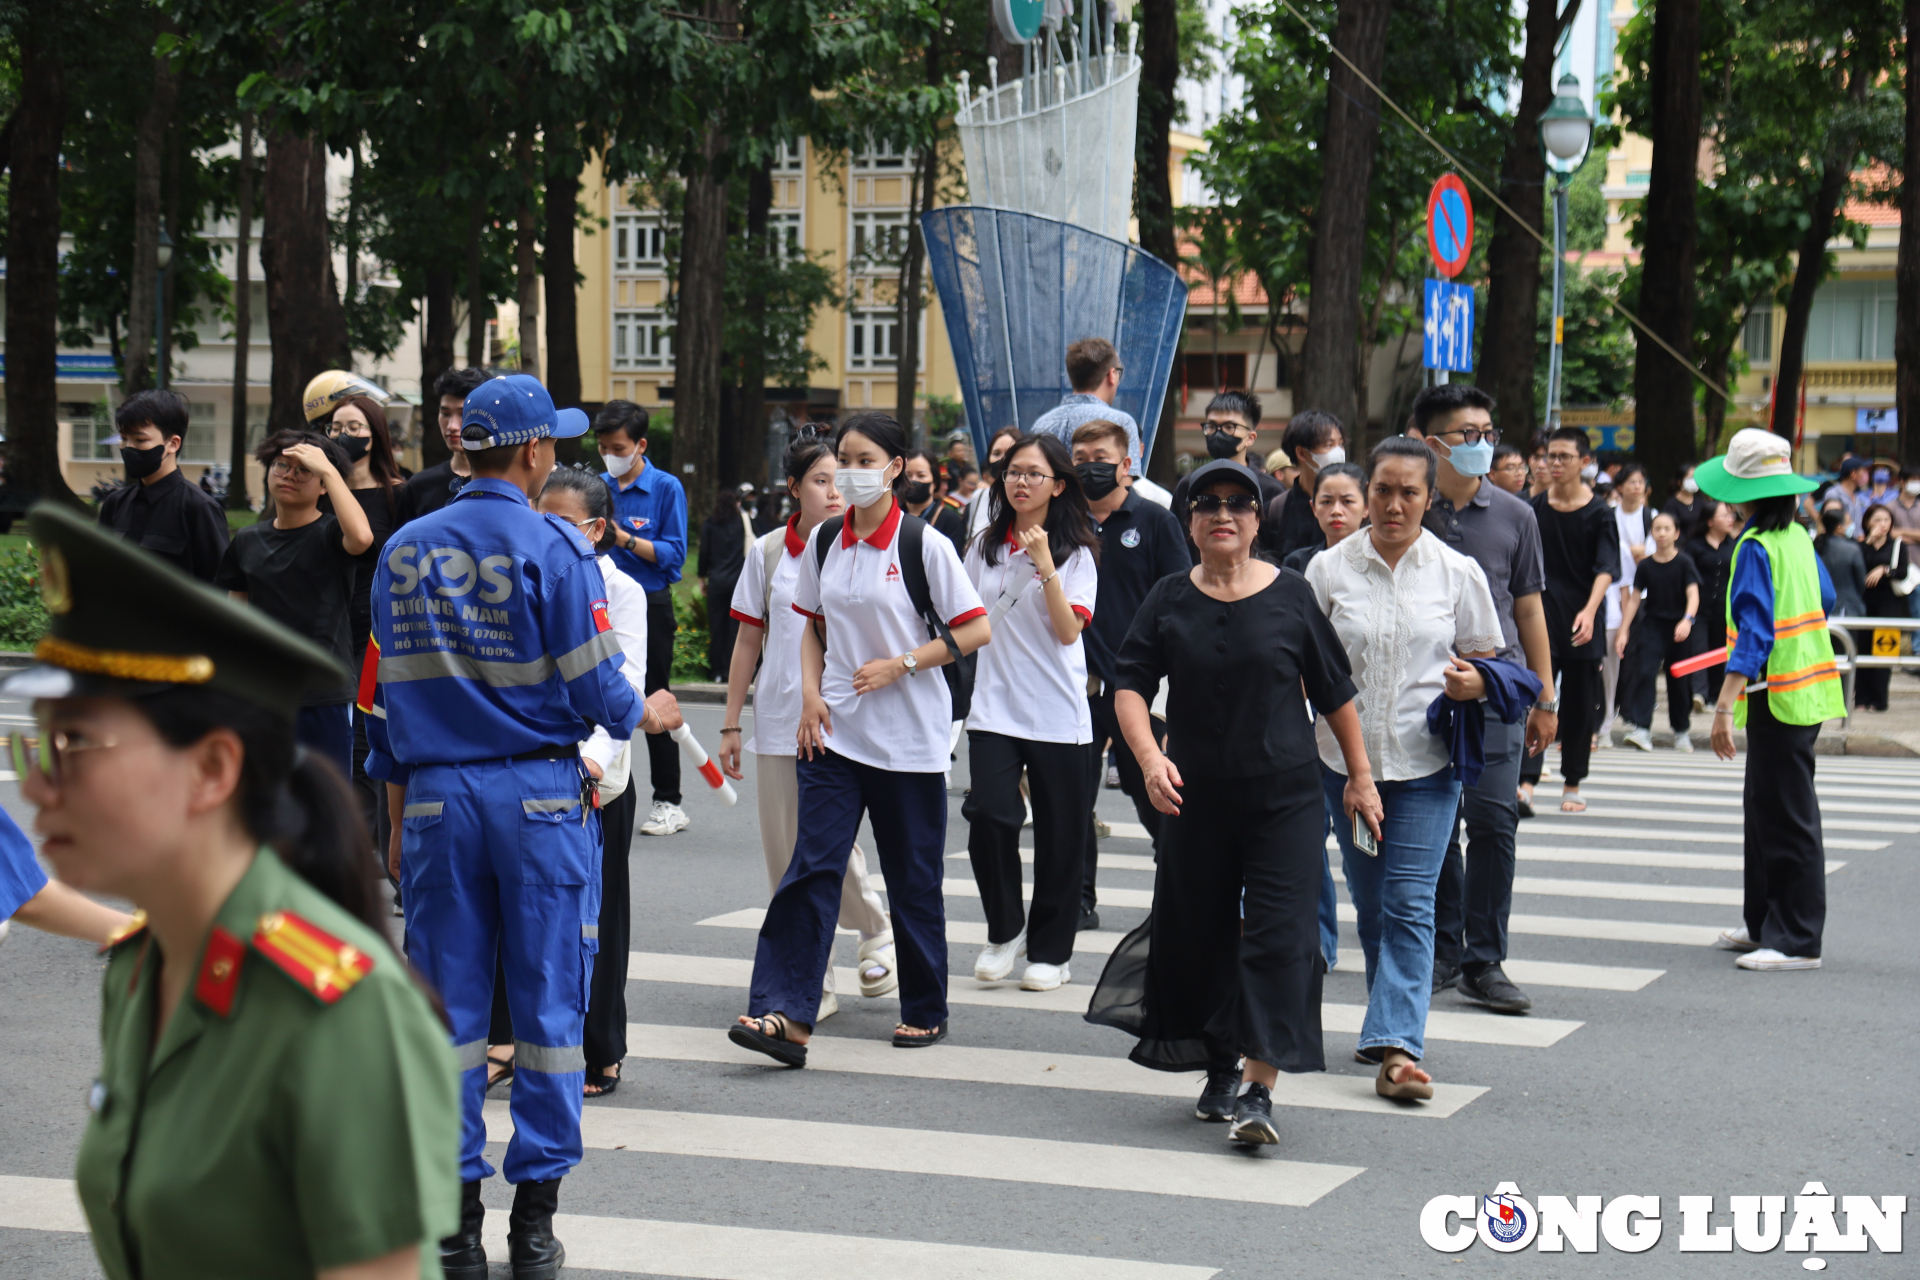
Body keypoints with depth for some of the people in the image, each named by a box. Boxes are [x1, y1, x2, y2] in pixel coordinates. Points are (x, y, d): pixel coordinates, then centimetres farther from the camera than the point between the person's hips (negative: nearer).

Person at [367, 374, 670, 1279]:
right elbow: (591, 686, -7)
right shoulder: (555, 549, -8)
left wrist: (397, 818, 17)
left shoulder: (404, 551, 6)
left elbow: (390, 694, 10)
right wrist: (646, 716, 15)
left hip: (436, 796, 4)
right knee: (548, 1001, 5)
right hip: (539, 795, -3)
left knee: (448, 1007, 7)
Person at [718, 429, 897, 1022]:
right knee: (787, 858, 5)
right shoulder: (768, 552, 5)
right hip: (778, 722, 3)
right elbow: (749, 640, 10)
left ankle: (877, 931, 22)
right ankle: (813, 986, 16)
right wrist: (731, 723, 10)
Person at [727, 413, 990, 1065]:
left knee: (913, 878, 7)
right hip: (834, 731, 3)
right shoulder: (823, 541, 6)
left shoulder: (924, 545, -8)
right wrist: (811, 694, 1)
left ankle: (925, 1010, 23)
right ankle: (786, 1015, -11)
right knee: (812, 867, -7)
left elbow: (975, 631, -7)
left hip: (910, 738, -3)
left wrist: (899, 666, -13)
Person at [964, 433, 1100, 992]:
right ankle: (1004, 931, 7)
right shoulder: (985, 547, 9)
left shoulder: (1076, 553, -1)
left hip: (1058, 714, -2)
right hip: (994, 708, 2)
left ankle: (1050, 950, 18)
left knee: (1059, 835, 3)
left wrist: (1044, 565, -20)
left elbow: (1068, 630, -13)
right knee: (988, 815, -14)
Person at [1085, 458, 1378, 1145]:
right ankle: (1220, 1070, 28)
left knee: (1280, 935, -11)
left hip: (1285, 797, -2)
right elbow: (1131, 684, -3)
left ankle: (1258, 1088, -12)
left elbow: (1335, 693, 6)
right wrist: (1150, 756, -20)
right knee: (1200, 934, 10)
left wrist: (1360, 776, 8)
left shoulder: (1291, 595, -2)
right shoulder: (1169, 600, 2)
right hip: (1196, 797, 2)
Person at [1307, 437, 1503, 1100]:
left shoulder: (1457, 572, 1)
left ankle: (1398, 1047, -15)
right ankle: (1392, 1024, 28)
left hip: (1426, 764, -2)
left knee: (1409, 906, -10)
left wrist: (1474, 684, -12)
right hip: (1345, 761, 2)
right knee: (1371, 907, 12)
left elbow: (1485, 658, 10)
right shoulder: (1329, 569, 3)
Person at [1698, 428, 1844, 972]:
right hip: (1806, 683, 9)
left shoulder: (1756, 548, -16)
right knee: (1764, 806, 18)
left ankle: (1798, 941, -1)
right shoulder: (1798, 538, 9)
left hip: (1779, 697, -9)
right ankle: (1764, 922, 26)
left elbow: (1754, 635, -24)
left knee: (1787, 818, -5)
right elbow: (1825, 600, 23)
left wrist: (1725, 707, -29)